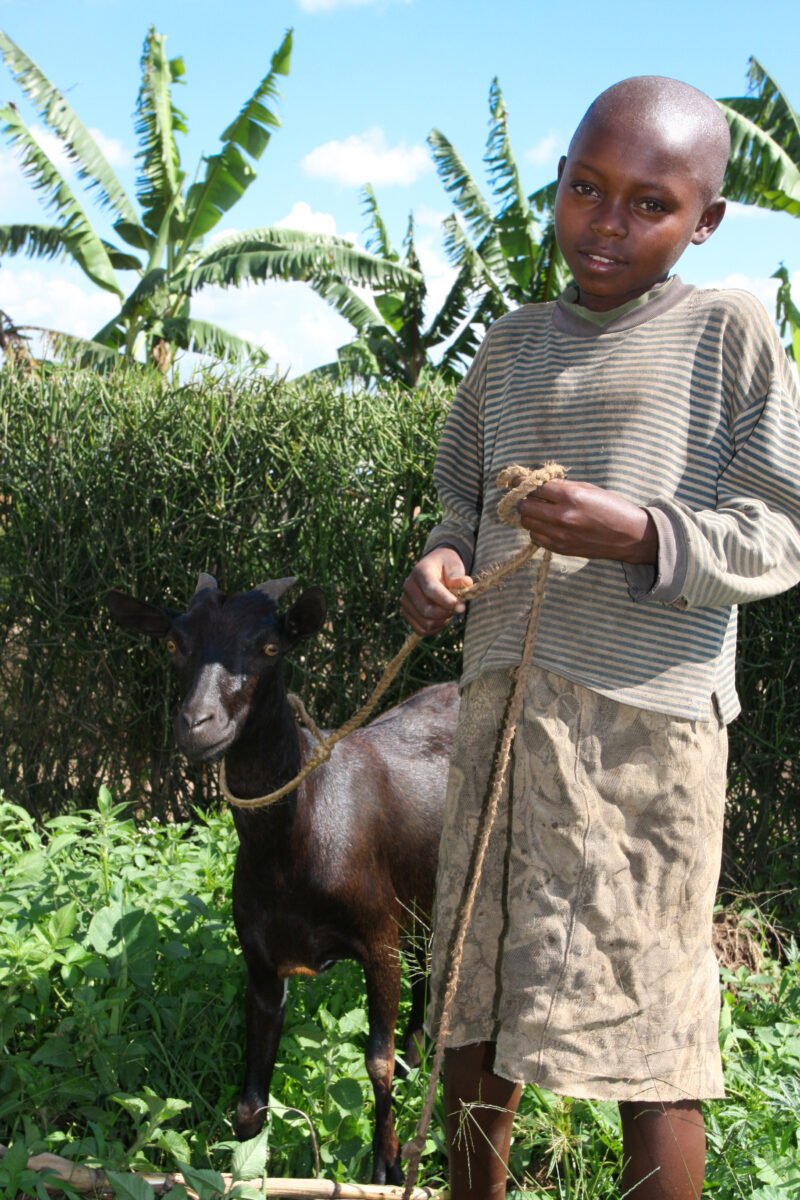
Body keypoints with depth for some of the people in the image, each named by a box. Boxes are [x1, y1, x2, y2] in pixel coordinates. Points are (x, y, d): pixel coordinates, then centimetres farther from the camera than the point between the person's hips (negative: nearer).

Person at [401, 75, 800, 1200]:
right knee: (473, 1012, 11)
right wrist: (443, 558, 3)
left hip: (647, 717, -5)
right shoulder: (513, 345, 16)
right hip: (499, 703, 5)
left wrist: (640, 536, -21)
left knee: (648, 1046, -1)